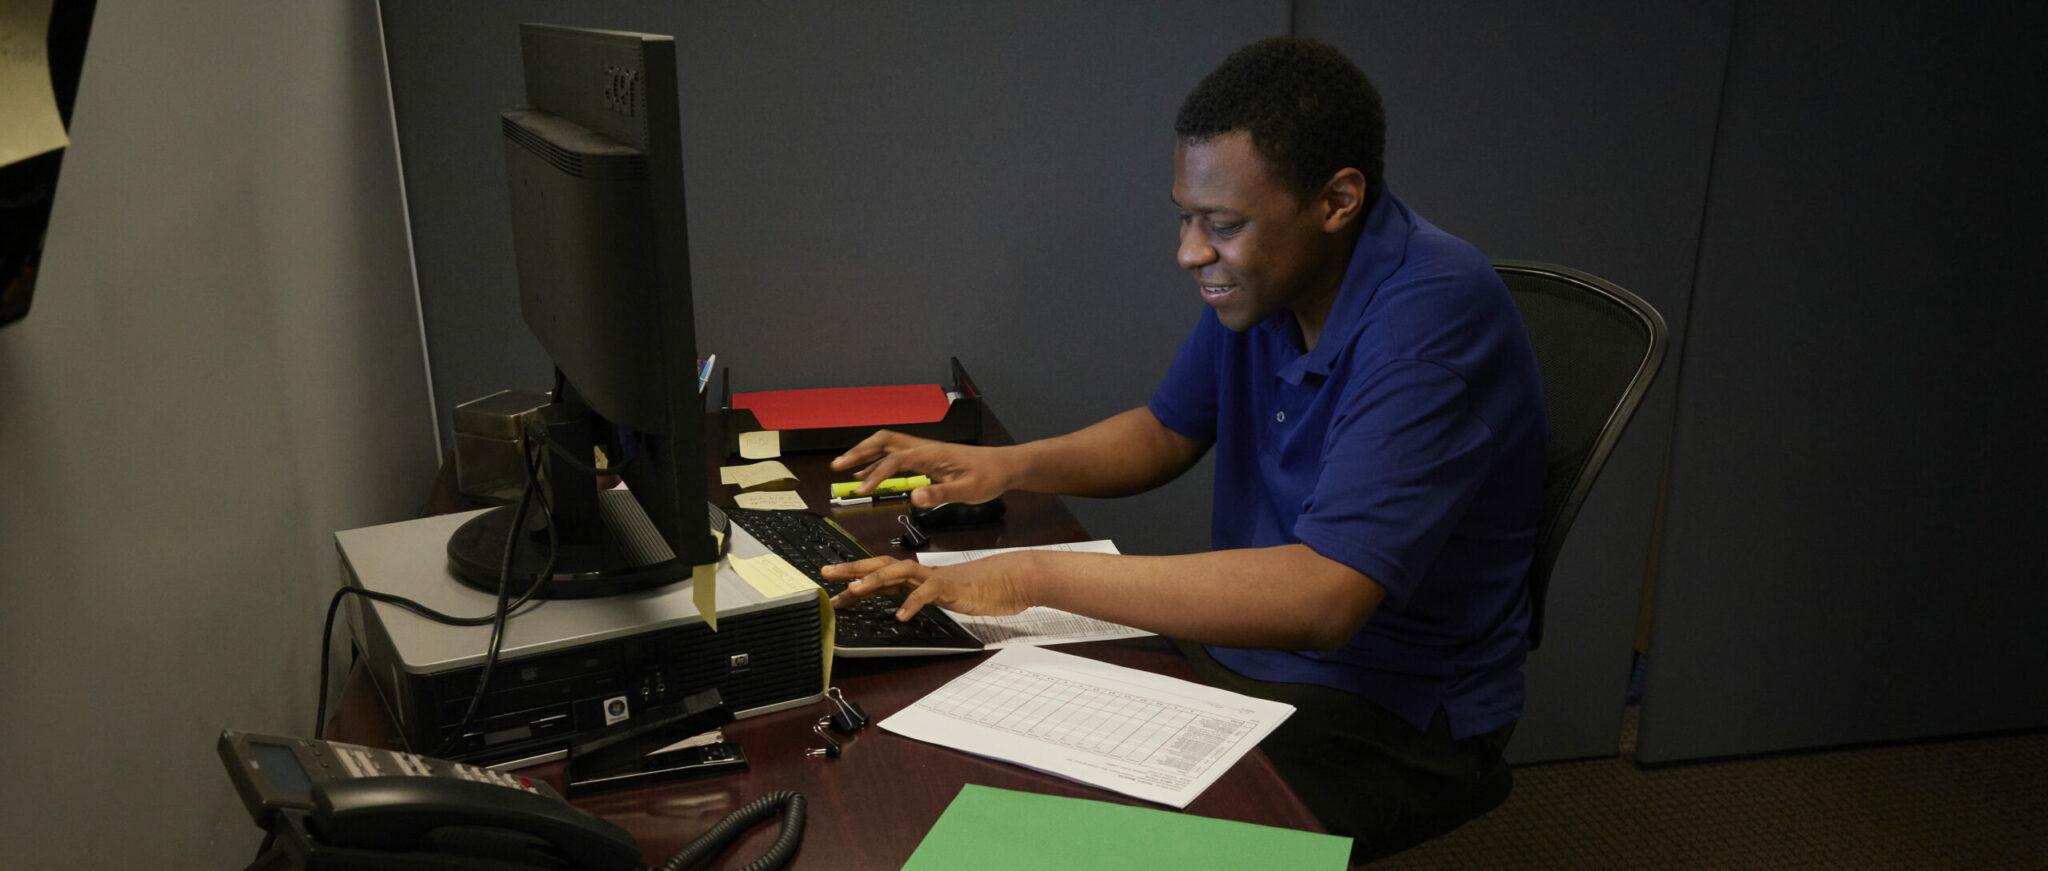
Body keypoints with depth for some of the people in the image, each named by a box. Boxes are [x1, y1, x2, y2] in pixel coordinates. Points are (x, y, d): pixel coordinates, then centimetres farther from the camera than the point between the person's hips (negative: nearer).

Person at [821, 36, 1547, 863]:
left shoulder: (1435, 312, -27)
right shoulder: (1258, 275, -2)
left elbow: (1322, 595, -36)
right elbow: (1166, 432, 13)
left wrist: (1040, 576, -34)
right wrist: (1008, 467, -6)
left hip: (1394, 709, -7)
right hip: (1247, 646, 7)